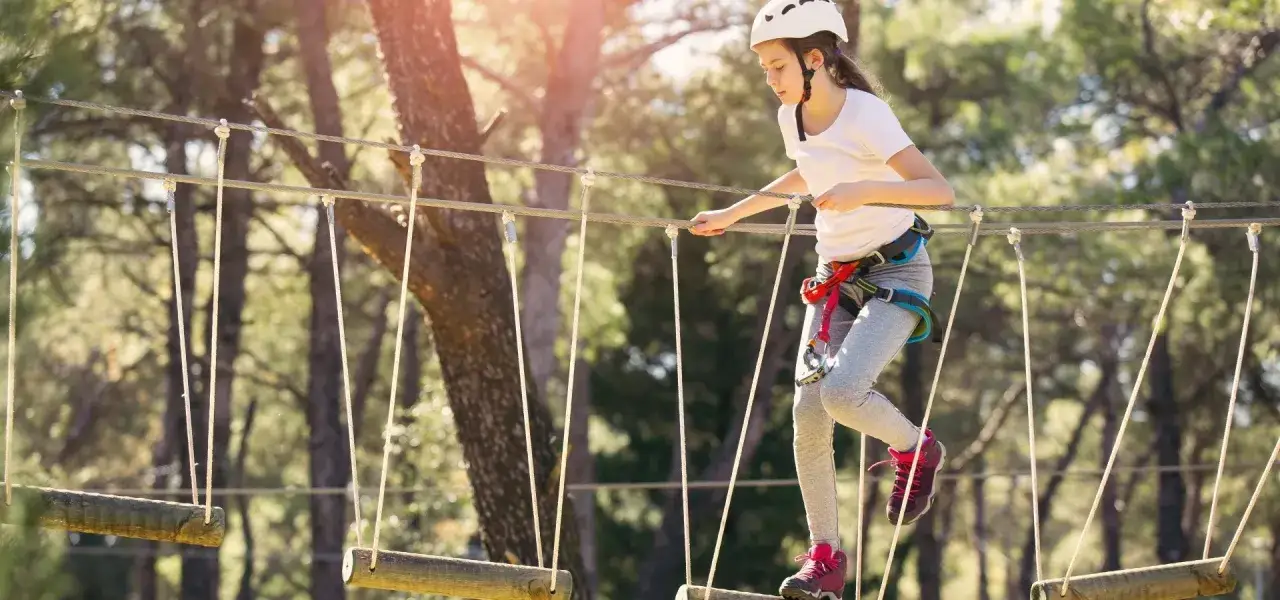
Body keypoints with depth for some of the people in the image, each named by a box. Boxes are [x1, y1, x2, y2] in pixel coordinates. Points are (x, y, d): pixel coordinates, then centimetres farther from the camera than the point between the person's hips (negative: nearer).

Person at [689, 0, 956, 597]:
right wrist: (732, 214, 29)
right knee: (807, 412, -5)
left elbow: (939, 190, -28)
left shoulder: (865, 115, -20)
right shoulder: (792, 119, 4)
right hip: (836, 277, 7)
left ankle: (916, 450, 5)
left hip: (895, 273, -7)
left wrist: (865, 190, -41)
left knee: (842, 392, -27)